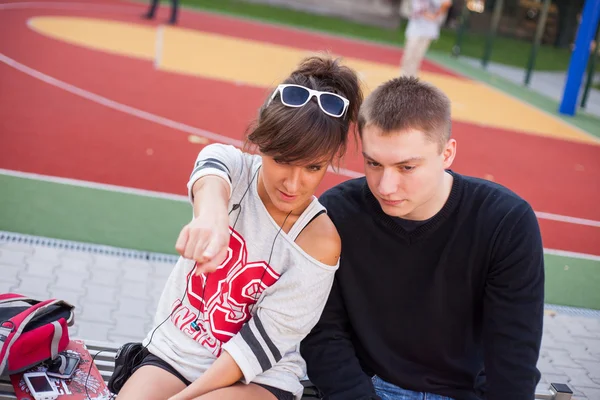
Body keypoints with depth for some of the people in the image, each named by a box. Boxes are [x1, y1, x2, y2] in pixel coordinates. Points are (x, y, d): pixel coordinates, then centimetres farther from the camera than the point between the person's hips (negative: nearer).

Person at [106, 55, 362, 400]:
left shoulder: (320, 240, -16)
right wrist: (211, 213, -59)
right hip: (172, 351, 3)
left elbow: (265, 338, -15)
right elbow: (212, 171, -35)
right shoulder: (237, 165, -9)